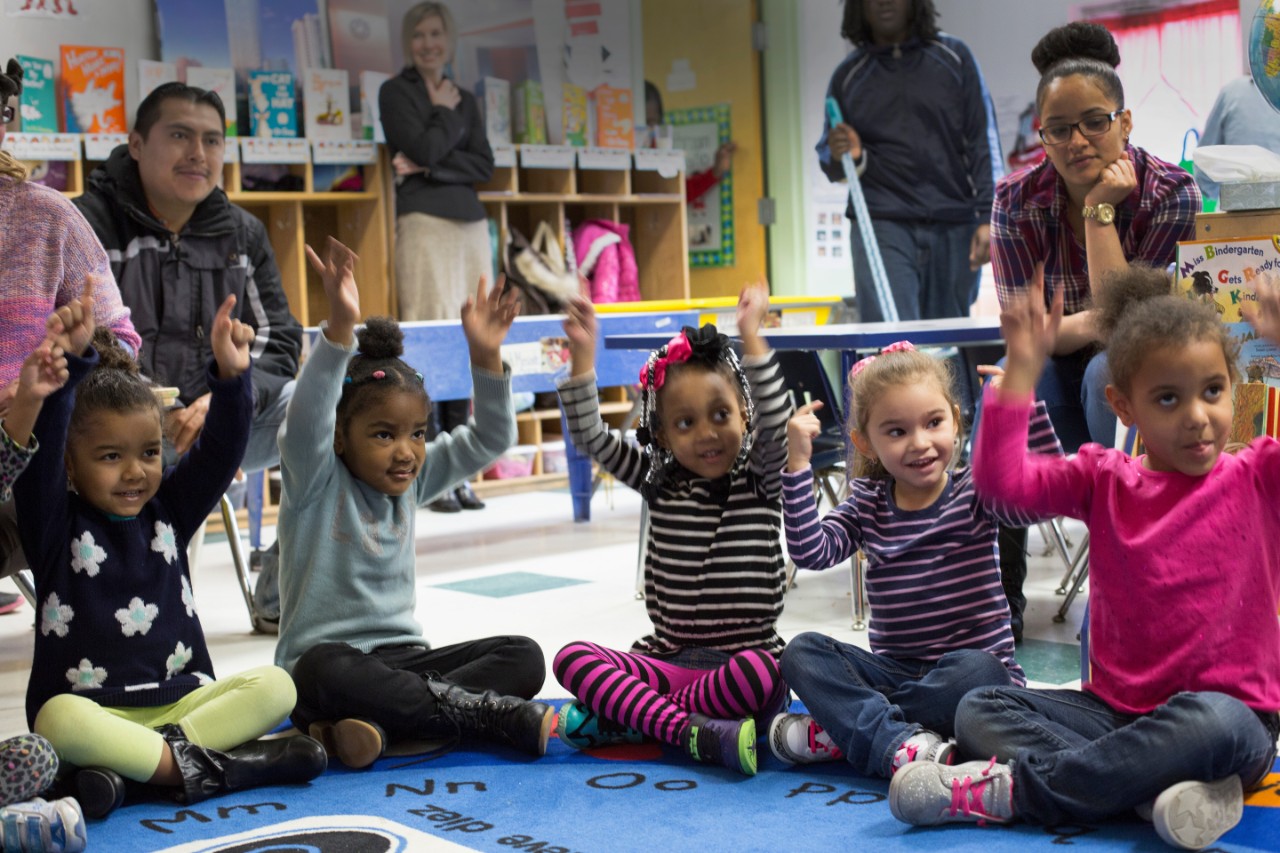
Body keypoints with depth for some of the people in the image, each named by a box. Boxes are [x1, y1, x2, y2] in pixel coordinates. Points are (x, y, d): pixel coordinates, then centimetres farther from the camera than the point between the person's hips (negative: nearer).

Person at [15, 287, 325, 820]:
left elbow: (221, 449, -2)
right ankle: (212, 765, -32)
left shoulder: (168, 511, 9)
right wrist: (67, 364, -32)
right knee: (60, 718, -37)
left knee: (276, 687, -19)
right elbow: (40, 453, -18)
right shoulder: (57, 523, -1)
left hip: (181, 700, 4)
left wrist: (231, 374, -20)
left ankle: (132, 762, -27)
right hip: (93, 709, -4)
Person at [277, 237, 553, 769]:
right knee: (325, 670, -40)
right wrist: (340, 327, -40)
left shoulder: (412, 479, 9)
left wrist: (486, 356, -9)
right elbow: (306, 423, -27)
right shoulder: (316, 482, -7)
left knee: (523, 657, -14)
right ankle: (496, 715, -34)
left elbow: (489, 440, 6)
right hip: (327, 658, -5)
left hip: (402, 658, 6)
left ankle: (377, 724, -33)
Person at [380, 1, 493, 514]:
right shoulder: (395, 92, 6)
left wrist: (429, 167, -5)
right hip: (424, 221, -5)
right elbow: (423, 149, -9)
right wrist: (445, 111, 6)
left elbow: (484, 165, 7)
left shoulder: (464, 99, 20)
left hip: (471, 223, 5)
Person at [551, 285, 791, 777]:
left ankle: (621, 716, -25)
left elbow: (775, 420, -16)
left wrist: (751, 337, -23)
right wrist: (582, 354, -9)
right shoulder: (660, 484, 9)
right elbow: (590, 438, 2)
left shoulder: (760, 481, 3)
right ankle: (695, 732, -36)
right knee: (572, 658, -21)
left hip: (741, 661, -3)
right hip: (669, 659, 3)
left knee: (764, 675, -38)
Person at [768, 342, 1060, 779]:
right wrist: (798, 464, -15)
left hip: (974, 665, -3)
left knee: (972, 670, -36)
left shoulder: (975, 492, -2)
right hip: (894, 671, 3)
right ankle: (902, 745, -36)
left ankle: (842, 730, -25)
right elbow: (810, 552, -9)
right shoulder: (867, 505, 6)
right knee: (802, 653, -17)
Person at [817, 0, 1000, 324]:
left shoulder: (953, 58, 9)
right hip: (881, 225, -1)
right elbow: (833, 168, 15)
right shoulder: (848, 75, 10)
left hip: (953, 226, 1)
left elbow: (983, 142, 6)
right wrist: (841, 156, -9)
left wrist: (988, 218, -4)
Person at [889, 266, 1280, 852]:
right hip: (1116, 708, 4)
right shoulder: (1103, 483, 6)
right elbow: (1001, 478, -5)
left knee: (1211, 722, -38)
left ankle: (1011, 787, -28)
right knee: (978, 710, -10)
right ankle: (1157, 789, -30)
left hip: (1231, 710, -4)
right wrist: (1023, 367, -12)